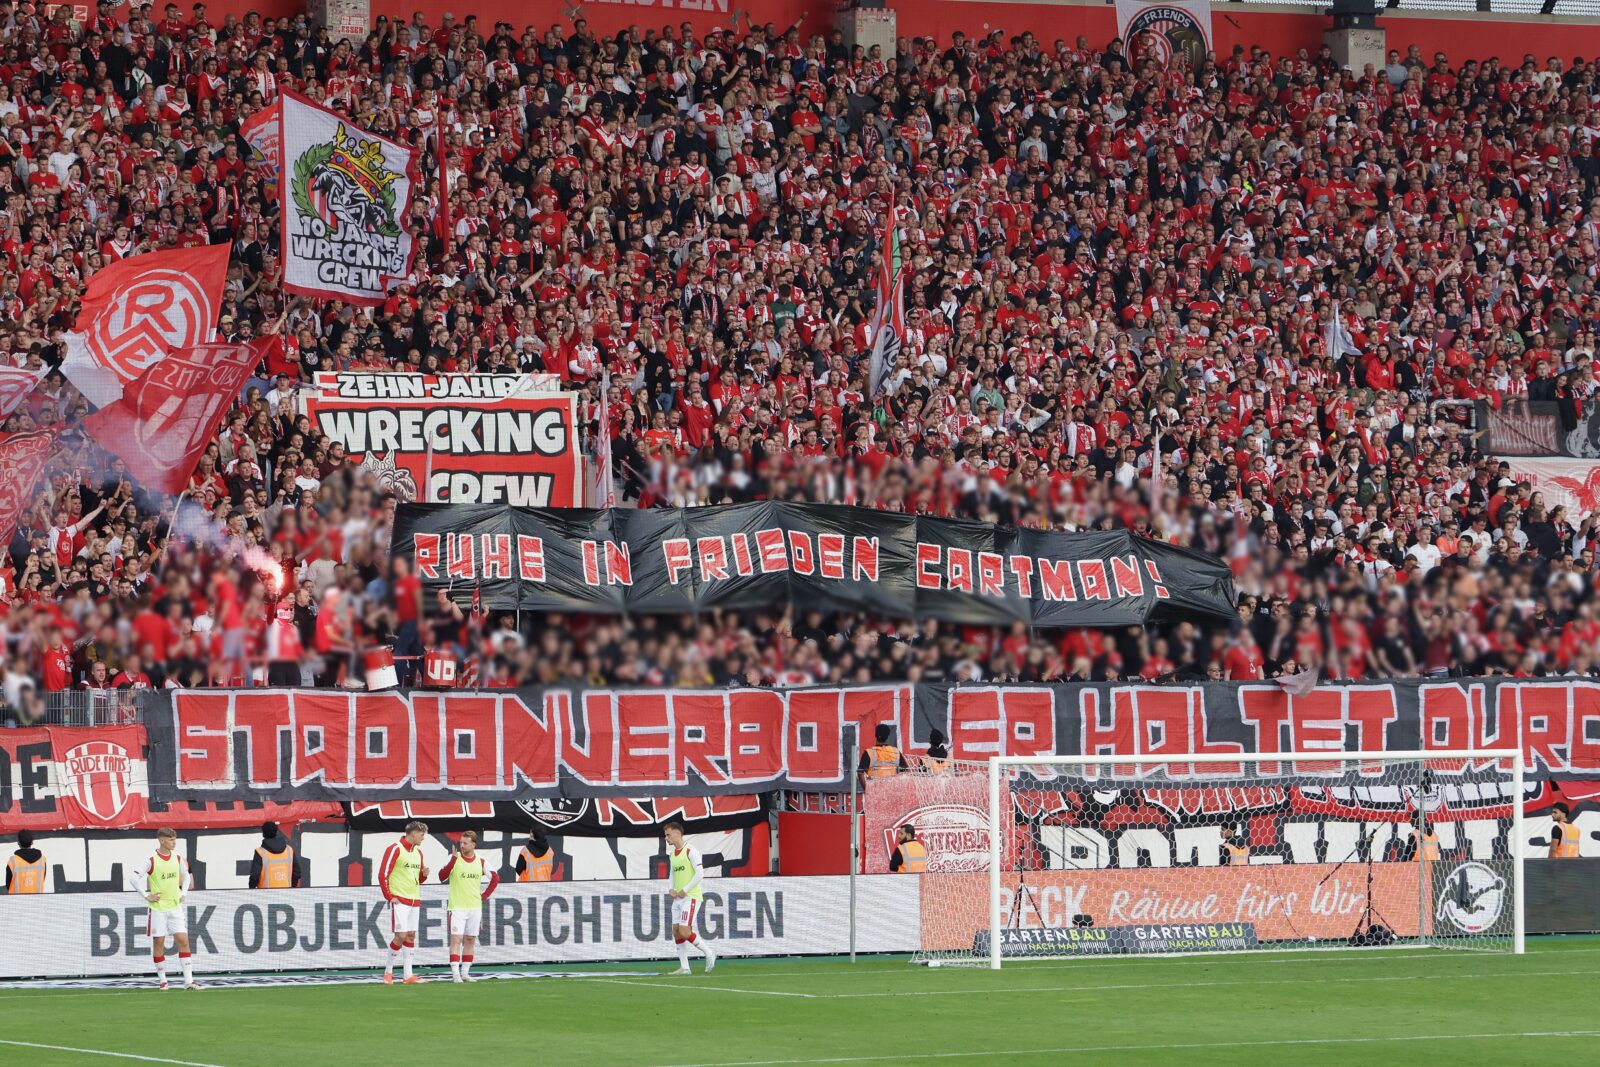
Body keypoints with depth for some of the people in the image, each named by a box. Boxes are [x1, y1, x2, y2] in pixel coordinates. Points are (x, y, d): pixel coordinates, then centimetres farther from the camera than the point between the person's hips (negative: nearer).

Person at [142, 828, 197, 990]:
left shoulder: (178, 859, 5)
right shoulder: (151, 860, -10)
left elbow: (186, 877, 21)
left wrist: (183, 894, 9)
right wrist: (146, 896, -11)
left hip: (175, 906, 4)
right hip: (157, 908, -4)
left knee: (183, 940, -3)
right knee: (158, 942, 2)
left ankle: (188, 980, -3)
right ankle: (162, 980, 13)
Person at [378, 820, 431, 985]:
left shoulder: (418, 852, 15)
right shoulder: (395, 849, -9)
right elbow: (383, 874, -11)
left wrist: (424, 874, 2)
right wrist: (389, 896, -12)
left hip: (414, 900, 7)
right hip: (399, 900, -7)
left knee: (411, 936, 6)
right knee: (401, 935, -12)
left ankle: (408, 975, 8)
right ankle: (388, 971, 2)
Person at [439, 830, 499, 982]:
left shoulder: (480, 862, 4)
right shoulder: (453, 858, -5)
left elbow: (495, 878, 16)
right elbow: (442, 876, -18)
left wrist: (484, 895, 7)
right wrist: (453, 859, -28)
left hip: (475, 907, 4)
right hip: (457, 906, -4)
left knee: (470, 940, 8)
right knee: (456, 939, -11)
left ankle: (465, 973, 16)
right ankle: (455, 973, -14)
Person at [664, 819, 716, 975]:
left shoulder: (691, 851, -11)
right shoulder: (672, 855, 14)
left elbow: (699, 874, -16)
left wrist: (685, 890, -15)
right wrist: (672, 889, 7)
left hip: (691, 897, -8)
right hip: (678, 898, 8)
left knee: (684, 931, -15)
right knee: (676, 932, 3)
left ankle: (709, 953, 2)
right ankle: (684, 967, 7)